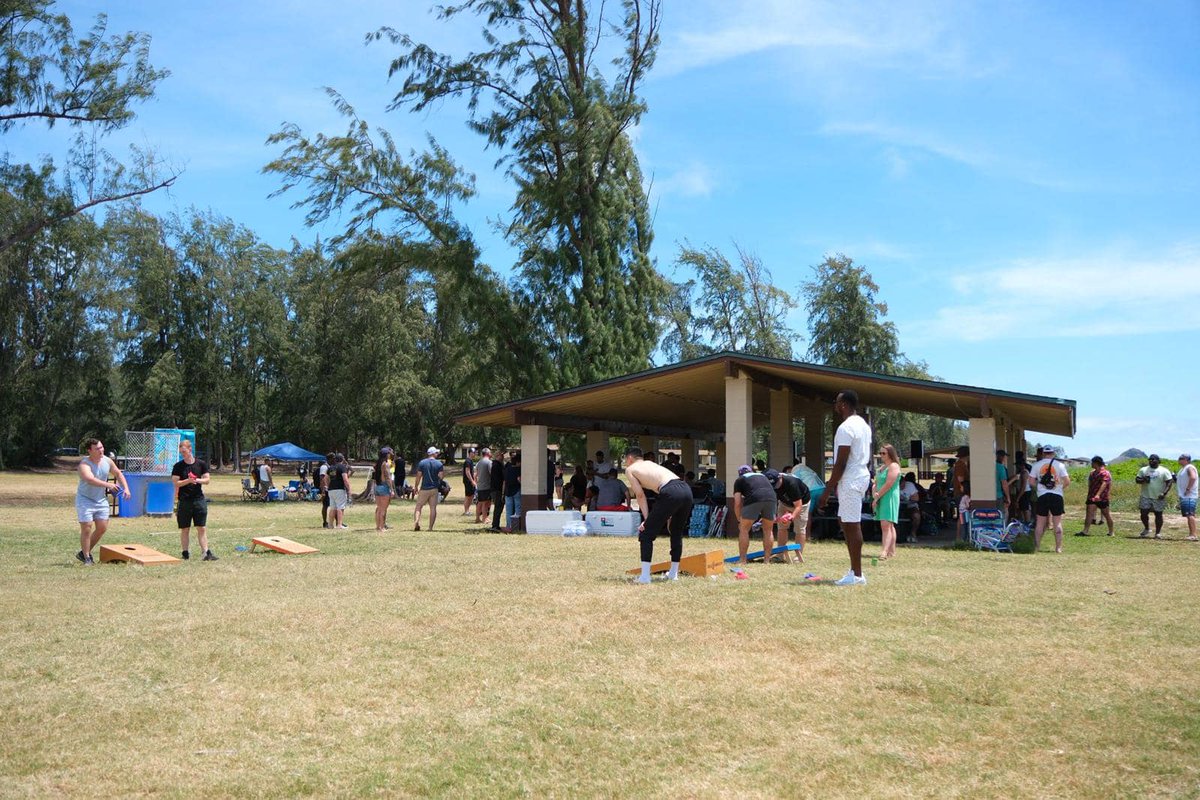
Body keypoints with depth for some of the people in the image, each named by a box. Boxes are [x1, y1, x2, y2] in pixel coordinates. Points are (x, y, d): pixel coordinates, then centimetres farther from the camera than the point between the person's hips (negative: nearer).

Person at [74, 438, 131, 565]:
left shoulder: (107, 461, -3)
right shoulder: (84, 464, -22)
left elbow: (118, 474, 14)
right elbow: (90, 479, -42)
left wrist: (125, 488, 3)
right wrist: (108, 485, -53)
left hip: (101, 500, 6)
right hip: (85, 499, -6)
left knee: (102, 528, 7)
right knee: (86, 528, -7)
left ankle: (85, 552, 25)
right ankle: (86, 558, 6)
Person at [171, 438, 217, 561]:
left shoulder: (201, 464, 4)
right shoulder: (178, 466, 1)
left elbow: (207, 479, 3)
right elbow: (176, 483, -5)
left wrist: (197, 480, -16)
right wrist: (188, 481, -21)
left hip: (199, 499, 1)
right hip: (184, 501, -1)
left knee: (202, 528, -1)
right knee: (185, 529, 5)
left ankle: (206, 552, -4)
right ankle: (185, 553, 12)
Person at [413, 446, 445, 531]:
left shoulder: (422, 463, -1)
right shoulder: (439, 464, -1)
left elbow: (418, 476, -2)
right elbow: (441, 476, -8)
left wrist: (416, 487, 6)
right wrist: (444, 471, 13)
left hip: (424, 489, -1)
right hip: (434, 489, 1)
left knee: (418, 506, 4)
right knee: (433, 508, 5)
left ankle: (416, 521, -20)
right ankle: (431, 527, 3)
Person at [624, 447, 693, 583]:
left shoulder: (630, 469, 17)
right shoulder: (650, 463, 34)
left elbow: (640, 495, 8)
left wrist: (646, 519, 7)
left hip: (671, 493, -7)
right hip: (686, 489, 7)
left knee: (646, 534, 4)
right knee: (676, 532, 25)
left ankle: (645, 576, -2)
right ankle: (673, 573, 32)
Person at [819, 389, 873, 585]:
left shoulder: (846, 428, -17)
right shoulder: (863, 425, 15)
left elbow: (840, 463, -20)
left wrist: (828, 490, -17)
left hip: (850, 481, -10)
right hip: (861, 476, 10)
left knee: (852, 525, -5)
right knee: (845, 522, 15)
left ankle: (857, 575, -1)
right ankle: (855, 570, 19)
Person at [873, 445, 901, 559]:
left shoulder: (893, 466, -10)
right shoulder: (882, 467, 19)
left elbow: (888, 484, -18)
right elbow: (876, 483, 19)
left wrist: (877, 497, -12)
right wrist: (874, 493, -3)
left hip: (890, 498, -9)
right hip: (881, 500, 9)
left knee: (886, 525, -18)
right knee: (889, 526, 11)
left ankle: (885, 551, -25)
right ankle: (892, 551, 15)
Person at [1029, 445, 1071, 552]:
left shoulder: (1037, 465, 2)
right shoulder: (1060, 465, 0)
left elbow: (1031, 481, 0)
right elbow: (1067, 482, -4)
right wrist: (1061, 488, 15)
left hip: (1042, 496, 1)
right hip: (1057, 496, -1)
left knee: (1040, 523, 7)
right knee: (1057, 523, 4)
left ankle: (1036, 547, 8)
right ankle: (1058, 548, 4)